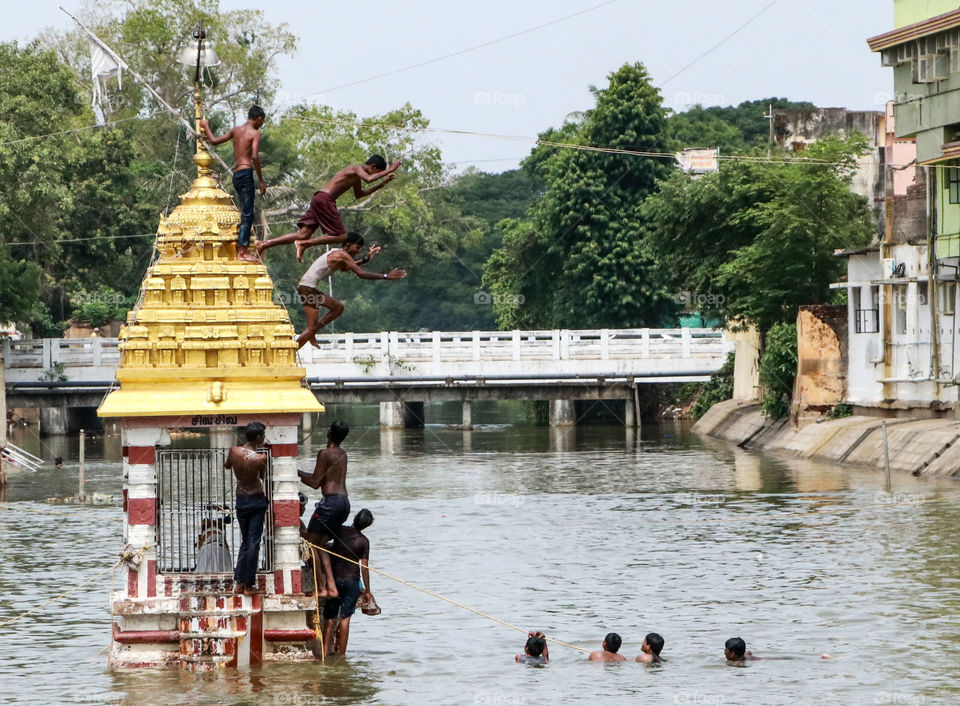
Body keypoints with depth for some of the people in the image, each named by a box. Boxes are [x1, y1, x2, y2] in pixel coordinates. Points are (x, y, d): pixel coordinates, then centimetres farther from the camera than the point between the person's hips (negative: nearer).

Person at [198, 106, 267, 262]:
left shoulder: (235, 130, 16)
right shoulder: (255, 133, -3)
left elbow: (214, 140, 22)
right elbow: (255, 156, -15)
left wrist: (206, 127, 41)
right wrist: (261, 181, -12)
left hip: (236, 174, 7)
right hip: (246, 173, -7)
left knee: (245, 213, 13)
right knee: (247, 214, -10)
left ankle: (242, 251, 12)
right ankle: (242, 251, -17)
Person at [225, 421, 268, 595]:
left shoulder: (234, 451, -8)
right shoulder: (260, 458, -19)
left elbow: (226, 466, 12)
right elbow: (263, 477, -1)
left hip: (241, 500, 4)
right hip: (257, 500, -4)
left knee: (245, 541, 17)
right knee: (253, 542, 2)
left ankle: (239, 582, 15)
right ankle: (249, 585, 4)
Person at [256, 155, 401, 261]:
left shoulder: (356, 175, 22)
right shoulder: (357, 169, -7)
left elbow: (358, 194, 38)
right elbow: (369, 179, -29)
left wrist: (381, 185, 34)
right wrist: (389, 170, -18)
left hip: (319, 199, 10)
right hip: (325, 199, -10)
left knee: (303, 234, 4)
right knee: (341, 236, -7)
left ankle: (264, 244, -2)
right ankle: (304, 244, -13)